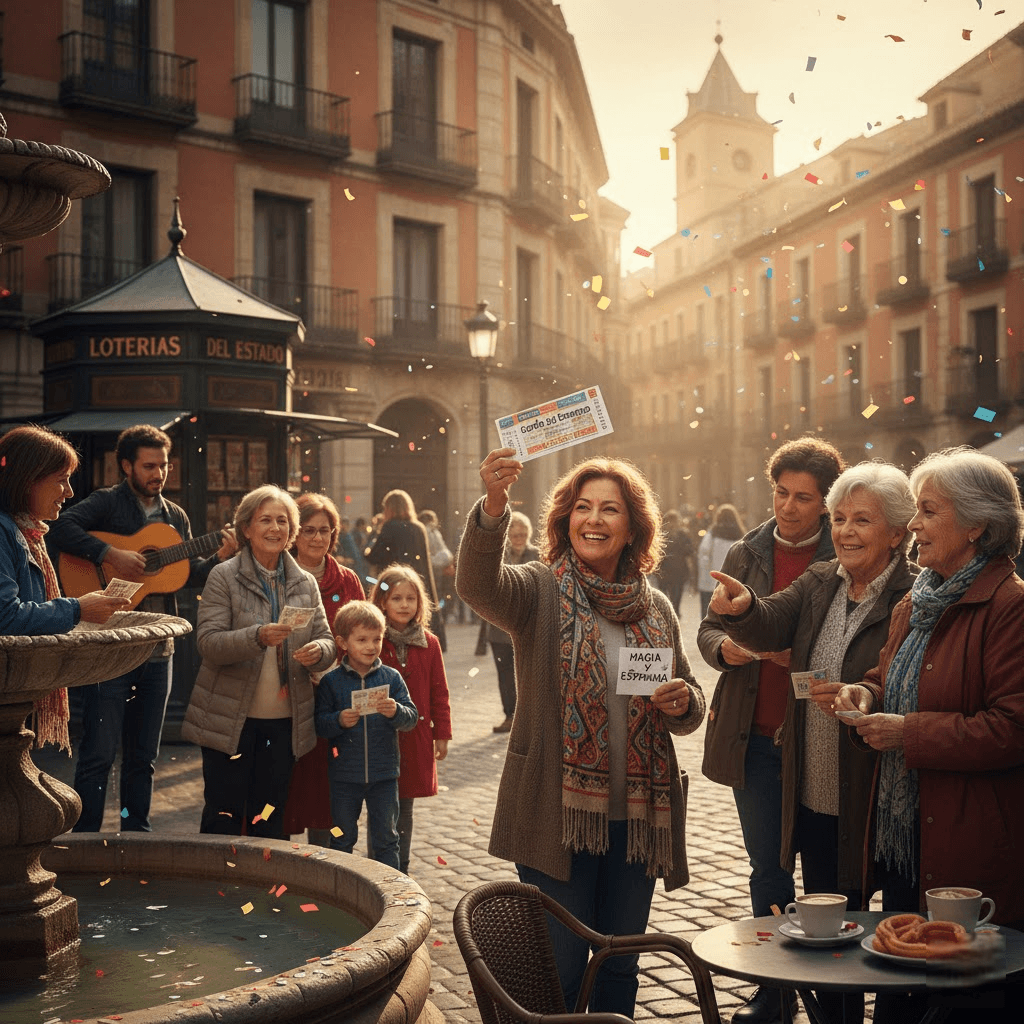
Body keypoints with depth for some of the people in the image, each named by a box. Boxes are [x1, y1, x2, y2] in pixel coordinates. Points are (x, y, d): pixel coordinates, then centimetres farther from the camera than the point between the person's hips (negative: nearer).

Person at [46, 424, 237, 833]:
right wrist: (113, 555, -25)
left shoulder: (175, 517, 15)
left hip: (157, 648, 6)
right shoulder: (107, 503, -3)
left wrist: (219, 558, -3)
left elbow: (189, 575, 14)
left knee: (143, 756, 13)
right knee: (99, 752, -4)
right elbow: (62, 529, -20)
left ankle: (136, 834, 23)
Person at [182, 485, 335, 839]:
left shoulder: (305, 583, 9)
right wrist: (258, 637, -29)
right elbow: (208, 643, -12)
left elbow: (326, 640, 8)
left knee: (270, 821, 12)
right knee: (222, 818, 3)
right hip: (230, 720, -3)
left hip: (284, 721, 4)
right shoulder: (224, 577, -3)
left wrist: (318, 651, -16)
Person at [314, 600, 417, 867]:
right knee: (342, 838, 11)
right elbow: (319, 724, -6)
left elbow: (412, 717, -3)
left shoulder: (391, 678, 0)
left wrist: (396, 712, -23)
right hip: (344, 775, -1)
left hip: (384, 774, 1)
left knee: (386, 837, 10)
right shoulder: (331, 682, -4)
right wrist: (339, 721, -25)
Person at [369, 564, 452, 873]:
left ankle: (400, 870, 24)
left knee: (404, 807, 11)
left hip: (415, 737, 3)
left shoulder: (429, 643, 6)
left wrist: (441, 734, 7)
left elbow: (439, 693, 10)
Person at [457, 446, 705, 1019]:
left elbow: (691, 710, 17)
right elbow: (479, 584, -28)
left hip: (637, 818, 4)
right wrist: (493, 507, -46)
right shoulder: (540, 591, -5)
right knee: (560, 969, 3)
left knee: (620, 965, 17)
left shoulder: (656, 608, 9)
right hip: (558, 815, -4)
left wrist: (682, 702, -7)